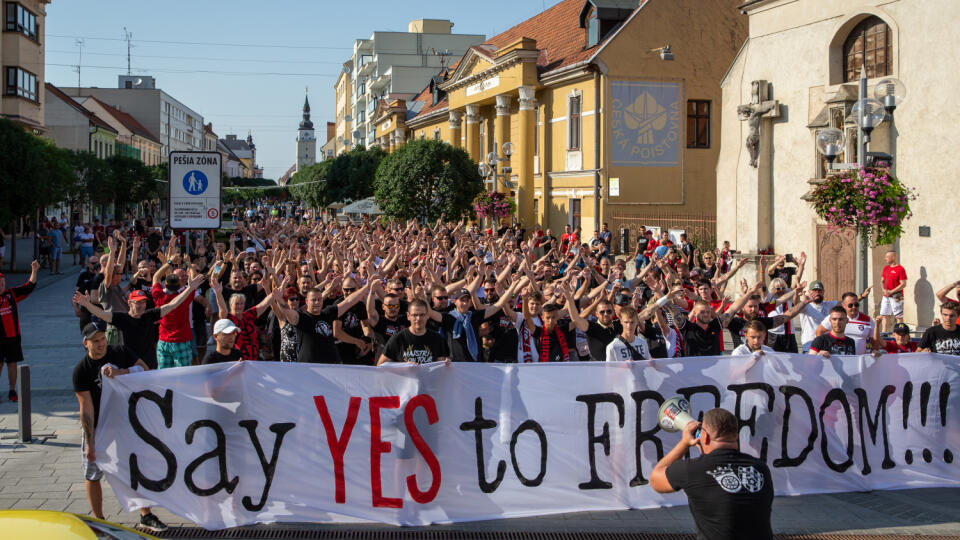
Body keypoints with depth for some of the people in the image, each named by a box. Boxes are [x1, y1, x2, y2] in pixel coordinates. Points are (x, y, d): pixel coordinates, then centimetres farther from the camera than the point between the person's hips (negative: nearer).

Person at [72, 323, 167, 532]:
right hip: (97, 428, -2)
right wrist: (89, 441, -17)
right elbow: (86, 407, -15)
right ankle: (98, 521, 20)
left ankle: (146, 516, 13)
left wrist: (120, 372, -23)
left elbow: (144, 369, -7)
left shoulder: (120, 353, -3)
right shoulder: (81, 370, -12)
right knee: (92, 475, 5)